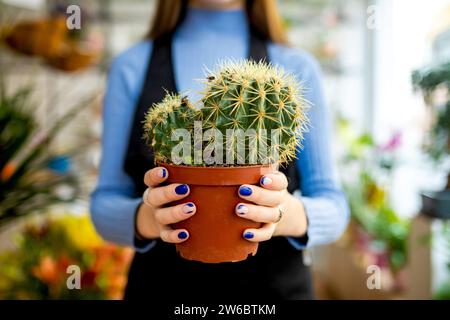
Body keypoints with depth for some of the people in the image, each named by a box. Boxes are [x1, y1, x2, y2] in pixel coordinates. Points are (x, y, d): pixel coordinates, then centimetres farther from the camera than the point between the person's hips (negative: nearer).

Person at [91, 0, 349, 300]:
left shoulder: (298, 68, -4)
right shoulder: (131, 67, -3)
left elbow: (333, 208, -4)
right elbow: (106, 205, -4)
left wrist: (292, 216, -25)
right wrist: (146, 218, -25)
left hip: (274, 284, 0)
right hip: (162, 285, 0)